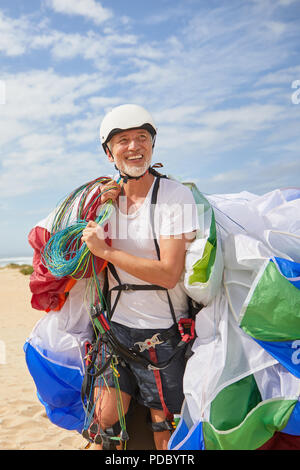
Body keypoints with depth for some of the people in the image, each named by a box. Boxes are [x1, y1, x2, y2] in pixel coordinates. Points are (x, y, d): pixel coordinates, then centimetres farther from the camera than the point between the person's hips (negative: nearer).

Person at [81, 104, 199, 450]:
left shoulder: (176, 195, -13)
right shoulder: (108, 196, 4)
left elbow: (168, 274, -20)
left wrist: (105, 250, -18)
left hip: (161, 333, -4)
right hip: (116, 325, 4)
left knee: (164, 426, 12)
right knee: (105, 421, 11)